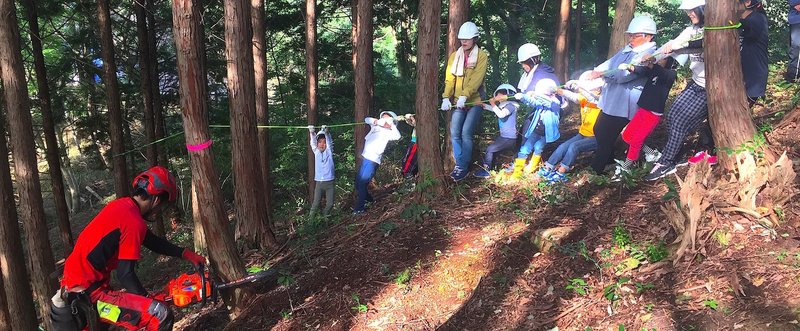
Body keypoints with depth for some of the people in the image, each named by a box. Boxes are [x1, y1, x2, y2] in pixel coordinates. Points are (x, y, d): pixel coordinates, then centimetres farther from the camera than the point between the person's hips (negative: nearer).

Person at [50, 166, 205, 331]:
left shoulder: (121, 205, 6)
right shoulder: (134, 222, -22)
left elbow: (152, 241, 17)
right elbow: (125, 275, -19)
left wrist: (185, 253, 18)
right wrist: (150, 301, -8)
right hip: (88, 294, -10)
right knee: (161, 316, -22)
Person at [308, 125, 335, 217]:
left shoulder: (329, 151, 2)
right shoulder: (316, 152, 7)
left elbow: (329, 141, -12)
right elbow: (313, 142, -5)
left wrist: (326, 132, -30)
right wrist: (312, 132, -23)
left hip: (330, 182, 0)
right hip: (319, 182, 0)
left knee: (330, 203, 4)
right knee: (316, 203, 1)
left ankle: (325, 215, 27)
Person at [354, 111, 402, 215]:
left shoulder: (389, 132, -5)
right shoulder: (376, 126, 14)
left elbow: (397, 136, -23)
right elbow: (366, 119, 18)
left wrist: (391, 125, -22)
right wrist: (374, 121, 0)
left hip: (373, 160, -8)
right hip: (365, 157, 8)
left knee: (362, 182, -10)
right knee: (358, 181, 16)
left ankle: (359, 208, -1)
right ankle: (368, 199, 36)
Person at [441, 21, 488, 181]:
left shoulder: (481, 56, -4)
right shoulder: (454, 56, 9)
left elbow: (476, 79, -16)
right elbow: (449, 78, 0)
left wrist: (464, 96, -29)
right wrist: (446, 97, -15)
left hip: (475, 101, -4)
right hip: (459, 102, 4)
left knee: (466, 133, -11)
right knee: (455, 133, -4)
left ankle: (463, 167, 0)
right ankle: (459, 163, 9)